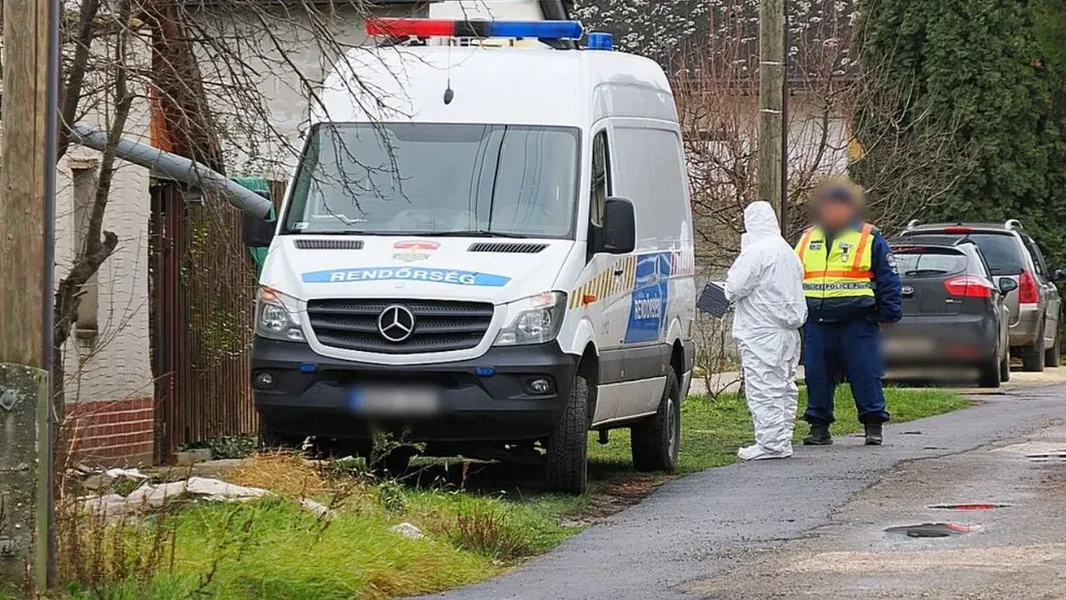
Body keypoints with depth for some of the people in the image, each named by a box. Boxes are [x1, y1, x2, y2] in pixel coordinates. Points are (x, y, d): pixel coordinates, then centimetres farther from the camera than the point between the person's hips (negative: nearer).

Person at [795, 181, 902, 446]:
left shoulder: (870, 239, 2)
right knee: (817, 375, 5)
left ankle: (873, 425, 3)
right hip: (817, 323, 4)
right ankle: (819, 426, 12)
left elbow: (889, 279, 2)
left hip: (858, 323, -4)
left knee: (865, 374, -4)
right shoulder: (808, 239, 15)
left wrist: (889, 313, -4)